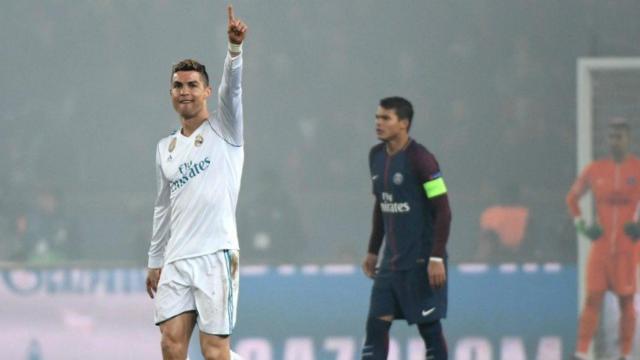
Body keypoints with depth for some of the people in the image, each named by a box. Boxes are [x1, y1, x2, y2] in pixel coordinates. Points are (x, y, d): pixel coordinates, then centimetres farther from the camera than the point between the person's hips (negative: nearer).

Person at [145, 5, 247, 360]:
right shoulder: (165, 148, 18)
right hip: (176, 259, 5)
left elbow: (231, 87, -15)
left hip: (215, 254, -5)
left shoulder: (223, 130, 3)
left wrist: (235, 48, -33)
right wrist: (155, 261, 21)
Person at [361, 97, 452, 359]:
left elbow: (443, 211, -15)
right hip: (391, 260, 7)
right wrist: (373, 251, 19)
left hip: (421, 260, -7)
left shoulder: (420, 159, -14)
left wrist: (437, 258, -20)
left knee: (428, 327, 0)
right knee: (376, 324, 1)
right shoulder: (377, 156, 9)